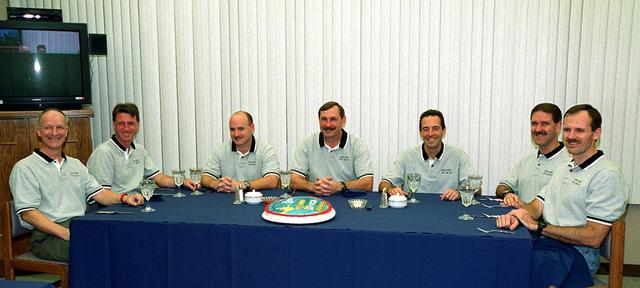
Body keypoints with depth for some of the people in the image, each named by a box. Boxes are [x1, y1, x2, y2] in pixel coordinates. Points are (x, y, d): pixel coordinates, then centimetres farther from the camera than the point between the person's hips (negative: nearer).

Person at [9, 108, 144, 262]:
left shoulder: (76, 164, 22)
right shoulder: (24, 168, 2)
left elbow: (97, 192, 16)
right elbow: (27, 213, -7)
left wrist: (123, 198, -6)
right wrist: (65, 233, -19)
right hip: (47, 235, -6)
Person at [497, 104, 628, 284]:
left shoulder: (607, 175, -9)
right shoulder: (564, 169, 19)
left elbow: (593, 238, -15)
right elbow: (537, 206, 12)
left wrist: (537, 226, -17)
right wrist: (517, 215, -12)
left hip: (577, 252, -7)